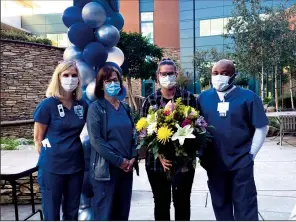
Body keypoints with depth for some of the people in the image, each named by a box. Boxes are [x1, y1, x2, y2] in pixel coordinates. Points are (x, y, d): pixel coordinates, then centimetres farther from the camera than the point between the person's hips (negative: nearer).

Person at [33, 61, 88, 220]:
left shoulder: (83, 105, 1)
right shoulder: (47, 104, -11)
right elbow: (38, 138, -4)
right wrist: (49, 158, -1)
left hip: (76, 165, 4)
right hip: (52, 167, -4)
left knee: (72, 212, 17)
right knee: (52, 213, 9)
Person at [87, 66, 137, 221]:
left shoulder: (125, 108, 11)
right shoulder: (95, 108, -6)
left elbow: (133, 134, 13)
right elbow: (95, 139, -14)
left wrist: (133, 158, -3)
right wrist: (119, 161, -15)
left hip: (127, 167, 6)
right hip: (105, 168, -5)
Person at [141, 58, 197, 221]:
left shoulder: (189, 98, -1)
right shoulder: (150, 101, 1)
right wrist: (160, 156, -15)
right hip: (157, 162, 1)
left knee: (182, 203, 12)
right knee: (161, 204, 14)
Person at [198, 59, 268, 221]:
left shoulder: (248, 97, -5)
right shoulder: (203, 98, 4)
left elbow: (261, 128, -2)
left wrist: (250, 155, -4)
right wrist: (201, 154, 3)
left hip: (241, 163, -3)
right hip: (214, 164, 3)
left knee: (245, 207, 6)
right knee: (220, 205, 18)